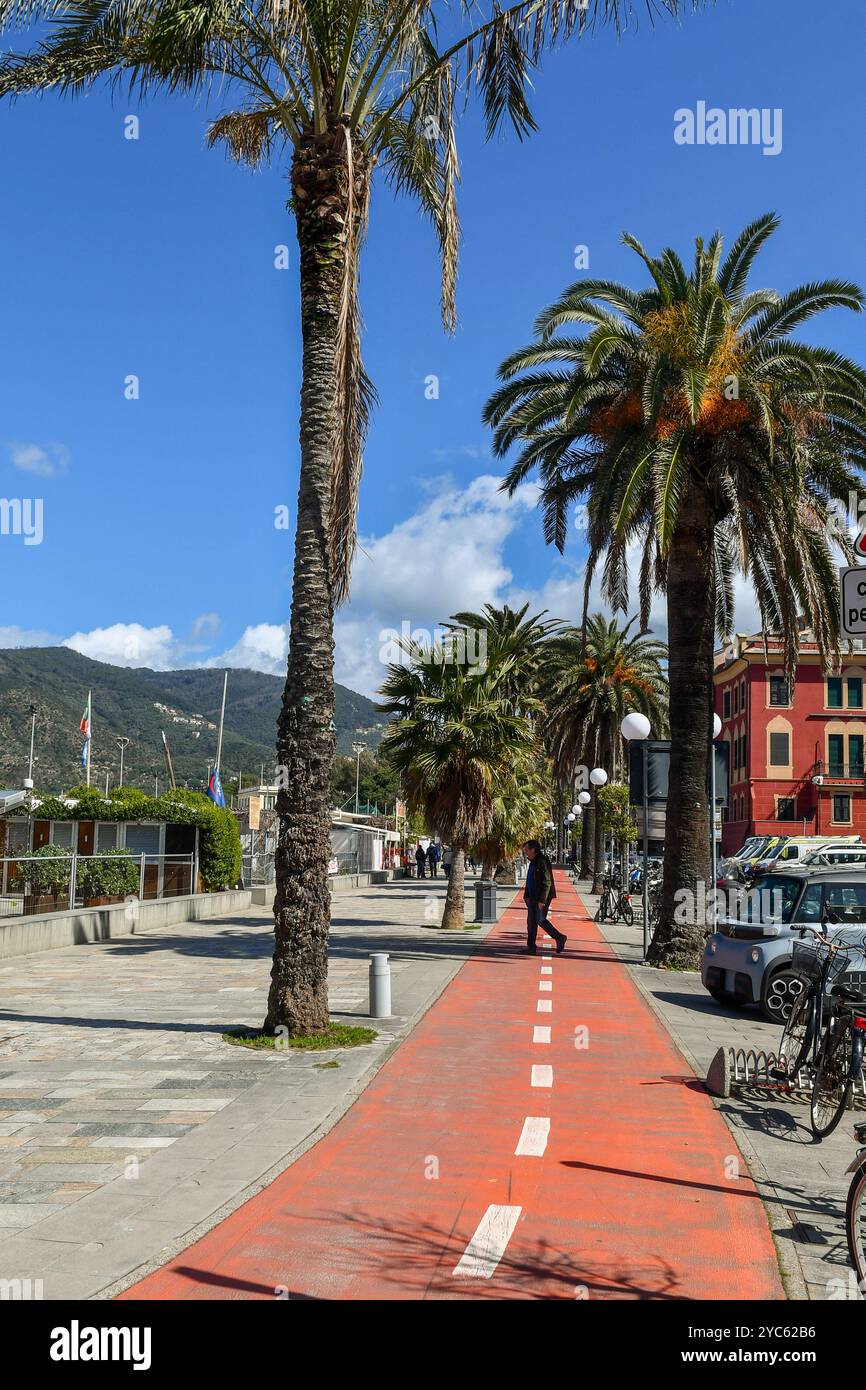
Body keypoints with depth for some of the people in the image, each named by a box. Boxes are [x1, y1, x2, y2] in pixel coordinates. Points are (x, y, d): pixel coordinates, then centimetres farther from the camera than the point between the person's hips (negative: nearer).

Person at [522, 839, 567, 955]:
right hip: (533, 897, 10)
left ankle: (560, 938, 8)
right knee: (531, 921, 7)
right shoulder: (533, 862, 14)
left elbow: (547, 883, -21)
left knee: (540, 920, -8)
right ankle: (531, 947, 10)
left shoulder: (542, 862, -17)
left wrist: (542, 900, -23)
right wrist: (527, 896, 18)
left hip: (542, 897, -10)